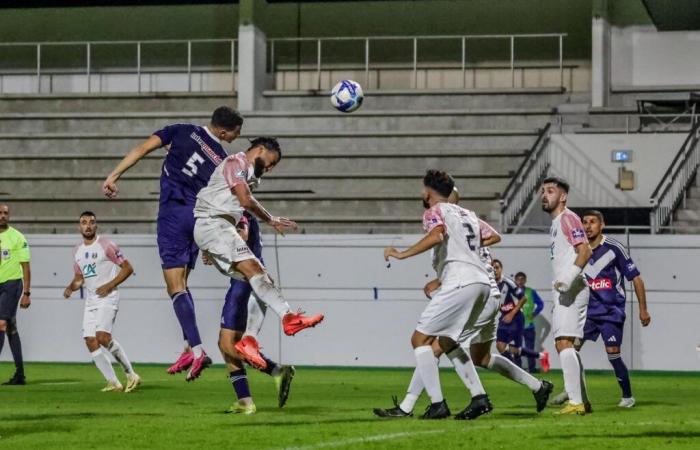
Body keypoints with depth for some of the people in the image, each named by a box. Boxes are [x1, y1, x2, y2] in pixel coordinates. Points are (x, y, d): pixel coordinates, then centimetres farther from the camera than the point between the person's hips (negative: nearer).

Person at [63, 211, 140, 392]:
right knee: (91, 342, -3)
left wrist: (110, 285, -14)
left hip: (107, 297, -7)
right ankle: (113, 383, 4)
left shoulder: (106, 245, -7)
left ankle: (131, 374, -9)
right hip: (90, 300, 7)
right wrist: (70, 287, 3)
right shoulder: (77, 251, 14)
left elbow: (127, 268, -5)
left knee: (102, 337, -23)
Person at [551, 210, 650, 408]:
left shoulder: (614, 248, -10)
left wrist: (643, 309, -5)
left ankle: (627, 396, 6)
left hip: (612, 311, -4)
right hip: (588, 310, 4)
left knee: (613, 354, -10)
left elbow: (636, 278, -5)